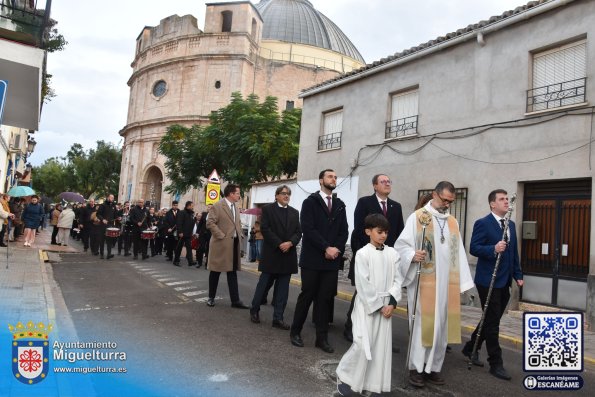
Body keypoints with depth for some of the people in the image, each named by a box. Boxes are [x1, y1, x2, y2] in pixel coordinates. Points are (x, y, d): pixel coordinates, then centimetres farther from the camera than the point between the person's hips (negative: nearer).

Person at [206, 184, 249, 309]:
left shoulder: (236, 208, 15)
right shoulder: (217, 206, -9)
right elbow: (210, 223, -16)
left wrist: (240, 234, 9)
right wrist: (221, 236, -17)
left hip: (234, 243, 7)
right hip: (221, 243, -7)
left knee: (233, 272, 7)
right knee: (216, 272, 6)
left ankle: (235, 300, 9)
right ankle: (211, 297, 20)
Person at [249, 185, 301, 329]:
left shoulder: (294, 212, 13)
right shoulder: (268, 209, 1)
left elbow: (298, 232, 6)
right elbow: (265, 229, -9)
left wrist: (290, 243, -13)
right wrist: (279, 244, -16)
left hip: (288, 254, 4)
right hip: (271, 253, -4)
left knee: (283, 288, 4)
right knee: (264, 284, 5)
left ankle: (278, 318, 10)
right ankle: (254, 310, 24)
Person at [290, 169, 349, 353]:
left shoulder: (340, 205, 13)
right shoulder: (310, 202, -2)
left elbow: (344, 231, 9)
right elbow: (308, 229, -12)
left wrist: (337, 249, -7)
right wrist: (326, 248, -16)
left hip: (332, 260, 4)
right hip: (312, 259, -4)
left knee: (325, 299, 6)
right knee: (307, 296, 4)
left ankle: (322, 338, 14)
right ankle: (295, 332, 20)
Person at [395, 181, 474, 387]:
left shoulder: (453, 222, 14)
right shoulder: (417, 217, -2)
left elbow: (458, 254, 13)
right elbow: (401, 244, -5)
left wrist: (461, 282, 7)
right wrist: (413, 256, -26)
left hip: (447, 283, 5)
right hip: (424, 281, -5)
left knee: (441, 325, 8)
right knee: (422, 324, -2)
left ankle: (433, 367, 20)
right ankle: (416, 368, 9)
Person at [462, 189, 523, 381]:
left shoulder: (511, 224, 14)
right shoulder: (482, 223, -10)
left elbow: (514, 251, 16)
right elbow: (473, 248, -16)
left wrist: (518, 275, 11)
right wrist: (493, 249, -30)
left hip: (505, 281, 8)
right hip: (488, 281, -8)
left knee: (492, 321, 16)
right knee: (492, 322, 0)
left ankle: (471, 348, 33)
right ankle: (496, 364, 10)